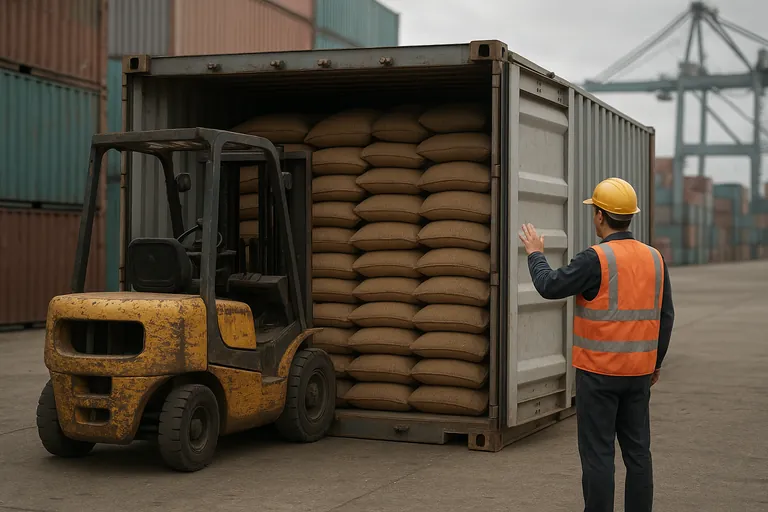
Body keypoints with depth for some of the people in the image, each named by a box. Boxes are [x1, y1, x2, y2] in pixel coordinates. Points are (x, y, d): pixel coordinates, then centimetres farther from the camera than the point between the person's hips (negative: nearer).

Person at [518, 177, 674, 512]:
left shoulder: (596, 259, -16)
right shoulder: (654, 258, 4)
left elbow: (550, 287, -11)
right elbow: (665, 316, 8)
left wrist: (535, 253, 7)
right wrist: (656, 361, 19)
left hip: (598, 371, -6)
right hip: (637, 372, 6)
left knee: (597, 452, 0)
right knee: (637, 450, 11)